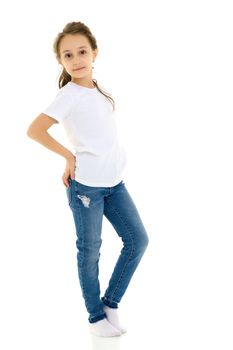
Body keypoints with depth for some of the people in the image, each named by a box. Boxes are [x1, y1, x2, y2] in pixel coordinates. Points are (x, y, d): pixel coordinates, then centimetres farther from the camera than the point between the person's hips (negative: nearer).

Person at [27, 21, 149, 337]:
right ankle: (96, 316, 20)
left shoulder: (96, 88, 8)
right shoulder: (69, 95, -13)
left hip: (114, 181, 7)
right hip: (86, 185, -7)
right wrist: (70, 158, -14)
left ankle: (110, 302, 22)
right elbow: (34, 130, -21)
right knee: (90, 251, 5)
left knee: (138, 240, 8)